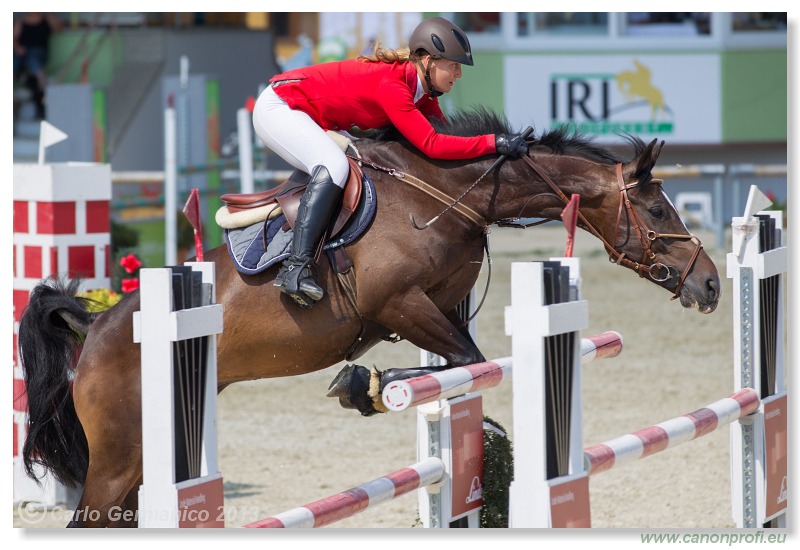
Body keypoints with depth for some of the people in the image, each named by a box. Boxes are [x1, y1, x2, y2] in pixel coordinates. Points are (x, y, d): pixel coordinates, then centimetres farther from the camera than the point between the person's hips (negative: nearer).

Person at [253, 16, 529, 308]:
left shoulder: (423, 93, -1)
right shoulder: (391, 85, -29)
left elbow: (446, 132, 2)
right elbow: (432, 145, -34)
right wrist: (495, 142, -36)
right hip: (278, 107, -11)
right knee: (334, 166, -30)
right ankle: (296, 268, -37)